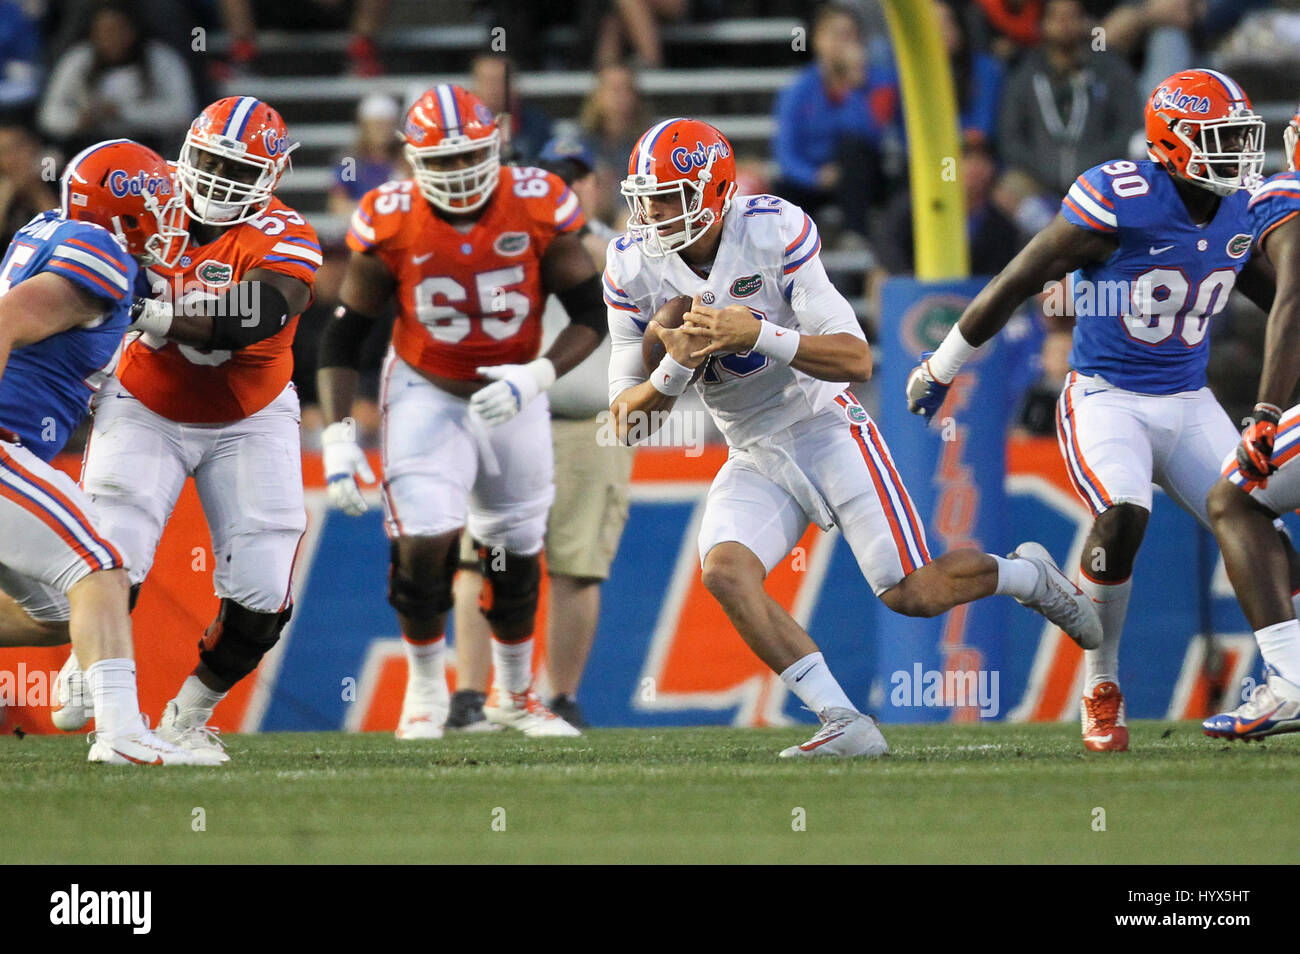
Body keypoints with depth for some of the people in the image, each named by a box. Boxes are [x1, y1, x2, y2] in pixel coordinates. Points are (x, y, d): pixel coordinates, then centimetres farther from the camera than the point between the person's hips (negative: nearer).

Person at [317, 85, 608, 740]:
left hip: (511, 395, 2)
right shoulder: (391, 225, -18)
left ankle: (514, 692, 36)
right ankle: (425, 688, 9)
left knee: (515, 557, 11)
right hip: (426, 393, -2)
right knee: (424, 542, -16)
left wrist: (535, 377, -27)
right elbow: (343, 336, -8)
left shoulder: (538, 210, -18)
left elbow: (591, 318, -11)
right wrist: (337, 436, -17)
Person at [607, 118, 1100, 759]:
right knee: (725, 572, -25)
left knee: (912, 593, -11)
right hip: (755, 458, 4)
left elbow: (856, 360, -21)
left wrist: (756, 334, -35)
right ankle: (845, 727, -22)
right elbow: (628, 415, -4)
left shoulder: (773, 232, -18)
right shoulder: (633, 269, -7)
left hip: (826, 429, -4)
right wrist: (675, 366, -25)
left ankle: (1027, 574, 23)